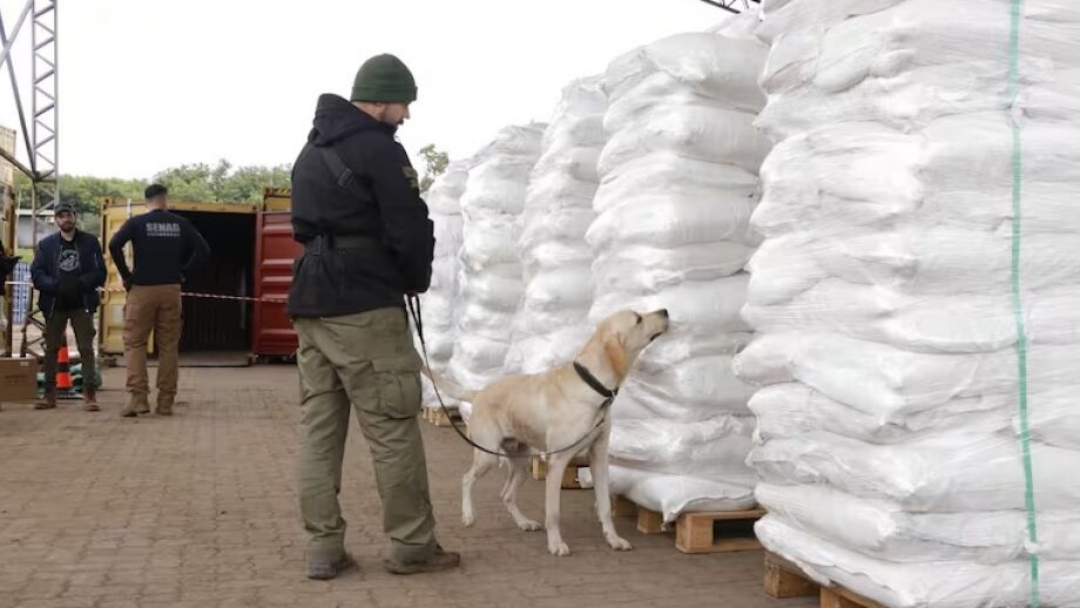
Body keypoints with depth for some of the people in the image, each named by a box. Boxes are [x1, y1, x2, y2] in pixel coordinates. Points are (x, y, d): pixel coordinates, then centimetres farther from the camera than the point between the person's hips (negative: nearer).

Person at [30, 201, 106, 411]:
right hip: (55, 304, 2)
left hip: (82, 303, -2)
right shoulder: (46, 244, 7)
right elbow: (36, 274, 0)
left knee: (86, 349, -4)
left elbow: (100, 273, -4)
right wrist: (54, 286, -15)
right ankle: (49, 394, 15)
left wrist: (81, 284, -17)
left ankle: (89, 394, -3)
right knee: (51, 349, 7)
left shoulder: (90, 242, 3)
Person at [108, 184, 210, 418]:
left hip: (142, 289, -2)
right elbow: (203, 249, 1)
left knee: (134, 343, 4)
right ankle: (166, 402, 7)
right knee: (169, 345, 6)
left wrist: (126, 275, -5)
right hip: (171, 289, 2)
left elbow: (114, 245, -15)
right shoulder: (180, 224, 6)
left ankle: (138, 398, -8)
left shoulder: (136, 222, -1)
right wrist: (183, 272, 7)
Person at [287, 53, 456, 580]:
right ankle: (411, 545, 6)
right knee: (393, 427, -1)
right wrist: (417, 280, 7)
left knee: (318, 428, 7)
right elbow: (410, 230, -11)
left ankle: (323, 548, 10)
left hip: (310, 303, 9)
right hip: (364, 306, -9)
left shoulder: (311, 150, 20)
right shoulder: (379, 148, -9)